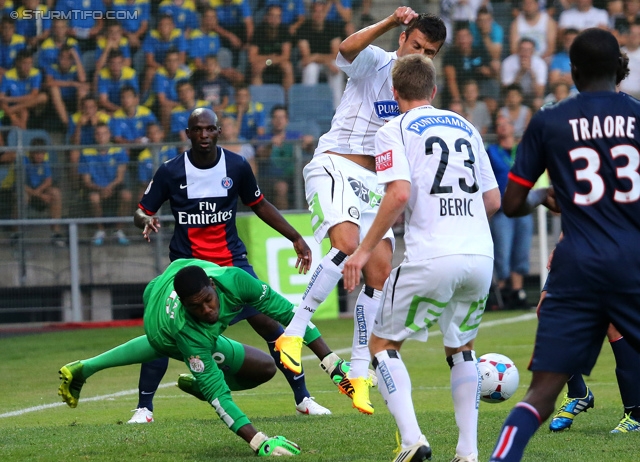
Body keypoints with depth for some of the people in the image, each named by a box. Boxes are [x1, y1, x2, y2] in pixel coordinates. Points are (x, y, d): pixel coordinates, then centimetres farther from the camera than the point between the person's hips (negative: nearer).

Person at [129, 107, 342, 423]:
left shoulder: (237, 166, -3)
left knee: (269, 323, -5)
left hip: (231, 261, 1)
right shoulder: (170, 172, -8)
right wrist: (146, 221, -25)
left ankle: (302, 398, 8)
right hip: (186, 264, -1)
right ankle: (144, 407, 2)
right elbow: (141, 211, 0)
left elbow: (259, 205, 12)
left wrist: (296, 238, 12)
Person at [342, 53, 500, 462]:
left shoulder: (394, 132, 2)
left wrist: (364, 250, -7)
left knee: (383, 344, 10)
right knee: (461, 348, 23)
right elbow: (493, 200, 18)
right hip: (480, 256, 5)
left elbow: (399, 194, -13)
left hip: (430, 259, -5)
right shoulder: (466, 128, 19)